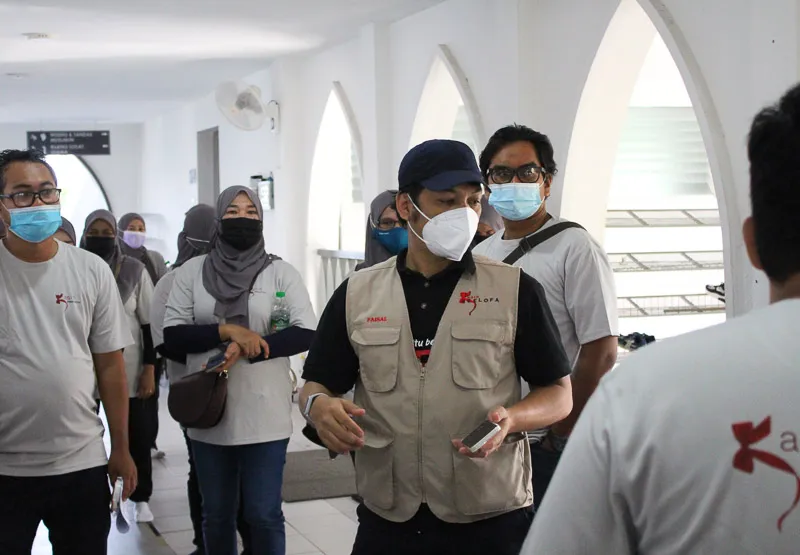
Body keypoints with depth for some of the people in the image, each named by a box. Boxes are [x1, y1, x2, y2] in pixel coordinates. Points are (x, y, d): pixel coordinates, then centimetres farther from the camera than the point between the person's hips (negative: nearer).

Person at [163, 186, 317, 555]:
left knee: (264, 515, 2)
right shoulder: (192, 272, 5)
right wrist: (227, 332, -15)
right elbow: (172, 335, 0)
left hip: (265, 416, -2)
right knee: (216, 516, 13)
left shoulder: (281, 273, 1)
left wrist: (246, 350, -18)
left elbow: (306, 332, -8)